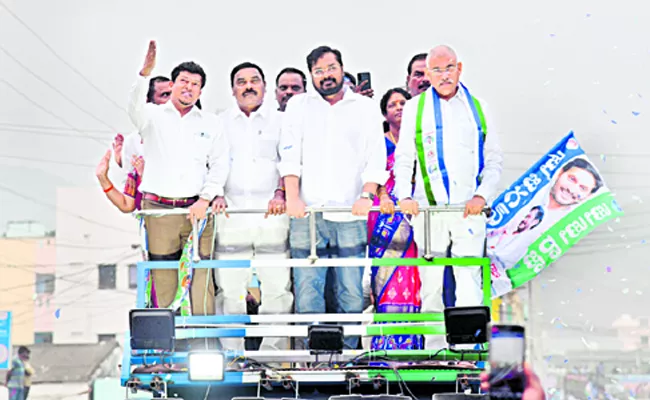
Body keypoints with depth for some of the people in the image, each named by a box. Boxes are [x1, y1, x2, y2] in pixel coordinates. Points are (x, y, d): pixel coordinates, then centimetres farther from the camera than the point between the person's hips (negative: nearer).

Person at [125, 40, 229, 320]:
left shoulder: (210, 123, 14)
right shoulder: (153, 115, 10)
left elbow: (220, 164, 8)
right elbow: (134, 108, -14)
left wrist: (205, 200, -4)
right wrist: (145, 74, -31)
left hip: (196, 209, 1)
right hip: (158, 209, -1)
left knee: (199, 272, -5)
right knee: (162, 275, -1)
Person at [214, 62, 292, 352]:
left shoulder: (279, 121, 12)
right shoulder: (220, 123, 15)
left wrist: (280, 193, -10)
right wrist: (216, 195, -5)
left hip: (271, 216, -1)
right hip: (231, 216, 1)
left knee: (277, 288, -5)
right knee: (230, 290, -1)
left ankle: (273, 353, 3)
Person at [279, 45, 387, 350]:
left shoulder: (365, 108, 12)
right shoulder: (298, 106, 13)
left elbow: (376, 158, 5)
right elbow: (290, 154, 5)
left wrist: (366, 195, -10)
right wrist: (292, 197, -8)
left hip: (350, 214, 0)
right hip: (307, 212, 0)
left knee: (352, 295, -1)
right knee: (307, 292, -5)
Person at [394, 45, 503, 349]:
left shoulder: (477, 108, 11)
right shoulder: (415, 108, 9)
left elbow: (494, 159, 11)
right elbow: (403, 158, 9)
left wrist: (482, 195, -4)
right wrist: (404, 196, -6)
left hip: (469, 209, 0)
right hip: (428, 209, 0)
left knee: (469, 281, -9)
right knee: (431, 282, 3)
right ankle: (434, 349, 11)